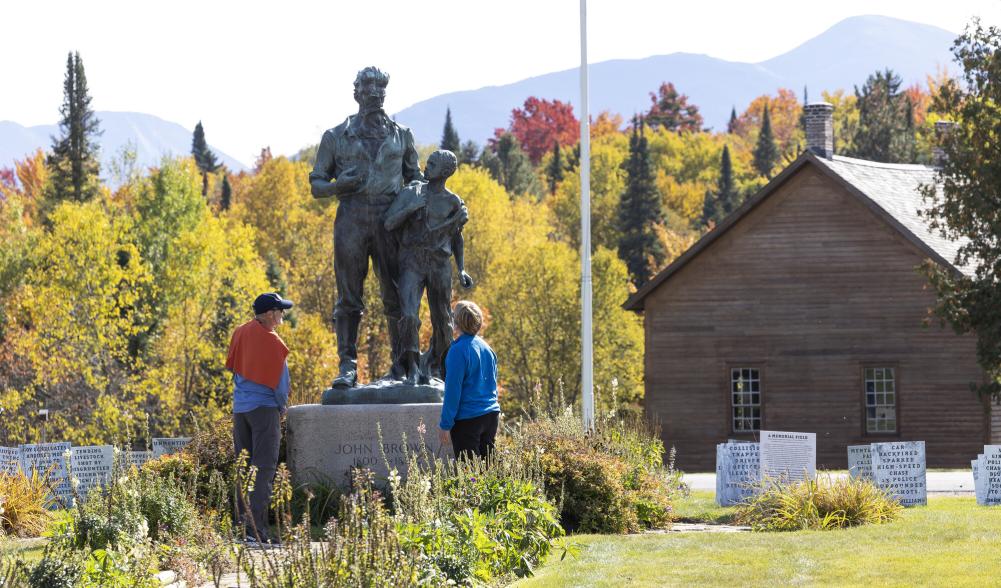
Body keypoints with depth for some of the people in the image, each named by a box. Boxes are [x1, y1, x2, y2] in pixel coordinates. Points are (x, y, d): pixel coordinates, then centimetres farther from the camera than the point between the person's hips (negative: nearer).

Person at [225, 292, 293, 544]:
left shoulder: (240, 333, 6)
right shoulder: (274, 343, -14)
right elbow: (280, 384, -9)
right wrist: (282, 409, 7)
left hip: (240, 408, 7)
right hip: (265, 408, -7)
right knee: (264, 467, -8)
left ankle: (242, 522, 10)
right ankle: (256, 527, -15)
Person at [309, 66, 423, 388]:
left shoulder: (401, 135, 15)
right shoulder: (336, 137, 10)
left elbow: (415, 177, 23)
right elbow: (316, 185, 11)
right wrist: (341, 184, -11)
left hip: (389, 221, 1)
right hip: (351, 219, -1)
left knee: (397, 296, -1)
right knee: (348, 298, -4)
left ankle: (401, 364, 5)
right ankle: (347, 367, -4)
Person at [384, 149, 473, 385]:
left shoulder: (454, 203, 6)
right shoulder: (411, 193, 2)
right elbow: (389, 224, -3)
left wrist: (461, 270, 8)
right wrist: (410, 208, -18)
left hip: (440, 265, 2)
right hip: (412, 262, -2)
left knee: (442, 322, 5)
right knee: (409, 316, -20)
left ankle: (434, 367, 26)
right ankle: (412, 369, -12)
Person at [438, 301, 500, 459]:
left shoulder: (458, 350, -14)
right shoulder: (486, 348, 9)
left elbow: (453, 391, -14)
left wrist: (445, 424, -10)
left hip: (467, 419, -7)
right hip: (491, 415, 7)